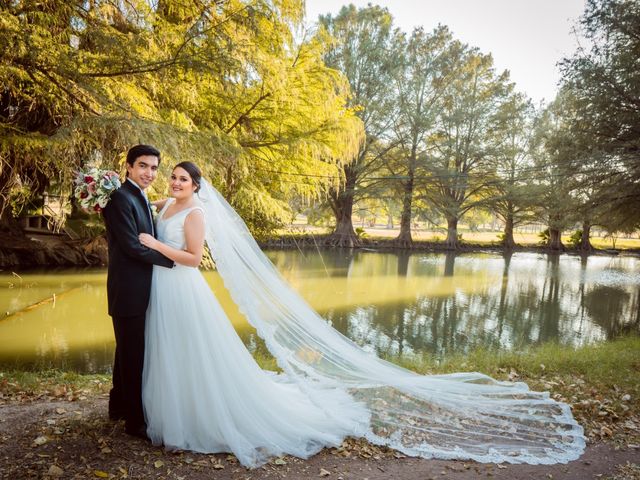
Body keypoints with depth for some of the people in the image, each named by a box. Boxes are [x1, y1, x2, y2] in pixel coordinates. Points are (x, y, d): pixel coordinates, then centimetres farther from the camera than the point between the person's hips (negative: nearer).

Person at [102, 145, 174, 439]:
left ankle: (120, 406, 39)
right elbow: (132, 246, -21)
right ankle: (136, 420, 16)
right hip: (128, 291, -10)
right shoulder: (120, 198, -16)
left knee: (129, 352, 21)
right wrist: (174, 259, -14)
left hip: (139, 290, 10)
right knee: (133, 355, 2)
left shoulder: (140, 199, 15)